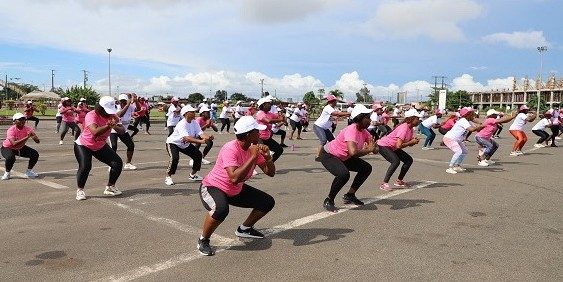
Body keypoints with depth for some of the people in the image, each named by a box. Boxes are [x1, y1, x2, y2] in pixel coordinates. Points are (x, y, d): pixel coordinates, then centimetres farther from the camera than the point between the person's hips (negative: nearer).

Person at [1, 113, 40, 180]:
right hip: (7, 148, -5)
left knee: (35, 154, -14)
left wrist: (33, 136, -46)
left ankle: (29, 171, 10)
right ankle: (7, 172, -4)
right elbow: (14, 144, -43)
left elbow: (37, 141, -23)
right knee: (11, 157, -35)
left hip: (21, 148, 5)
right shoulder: (11, 130, -28)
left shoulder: (27, 129, -16)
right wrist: (27, 137, -51)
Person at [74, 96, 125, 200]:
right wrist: (108, 126, -61)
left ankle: (110, 187, 14)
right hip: (83, 145, -5)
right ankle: (80, 190, -2)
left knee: (118, 163, -5)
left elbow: (122, 131, -20)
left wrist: (115, 126, -42)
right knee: (85, 166, -27)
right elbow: (95, 132, -46)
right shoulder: (91, 115, -28)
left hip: (101, 146, 5)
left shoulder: (112, 116, -11)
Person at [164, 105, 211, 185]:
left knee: (198, 155, 0)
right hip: (173, 143, -7)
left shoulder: (194, 122, -11)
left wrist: (208, 137, -45)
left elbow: (200, 133, -23)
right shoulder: (182, 124, -33)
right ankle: (168, 177, -12)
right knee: (175, 158, -31)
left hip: (185, 144, 7)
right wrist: (200, 141, -59)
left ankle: (193, 175, 19)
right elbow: (186, 138, -48)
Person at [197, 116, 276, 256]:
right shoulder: (230, 149, -30)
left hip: (236, 191, 8)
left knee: (268, 202, 5)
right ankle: (203, 240, -12)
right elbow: (234, 178, -43)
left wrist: (267, 157, -21)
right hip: (213, 188, -8)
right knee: (221, 209, -40)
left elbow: (270, 173, -2)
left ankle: (244, 229, 25)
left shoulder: (254, 149, -6)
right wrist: (253, 157, -38)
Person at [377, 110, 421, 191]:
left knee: (409, 160, 8)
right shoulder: (404, 128, -27)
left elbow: (410, 144, 5)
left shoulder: (411, 128, 1)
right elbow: (399, 145, -35)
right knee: (396, 161, -30)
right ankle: (384, 184, -25)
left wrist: (414, 140, -16)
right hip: (383, 145, -10)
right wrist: (411, 142, -23)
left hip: (393, 147, 10)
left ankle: (399, 181, 17)